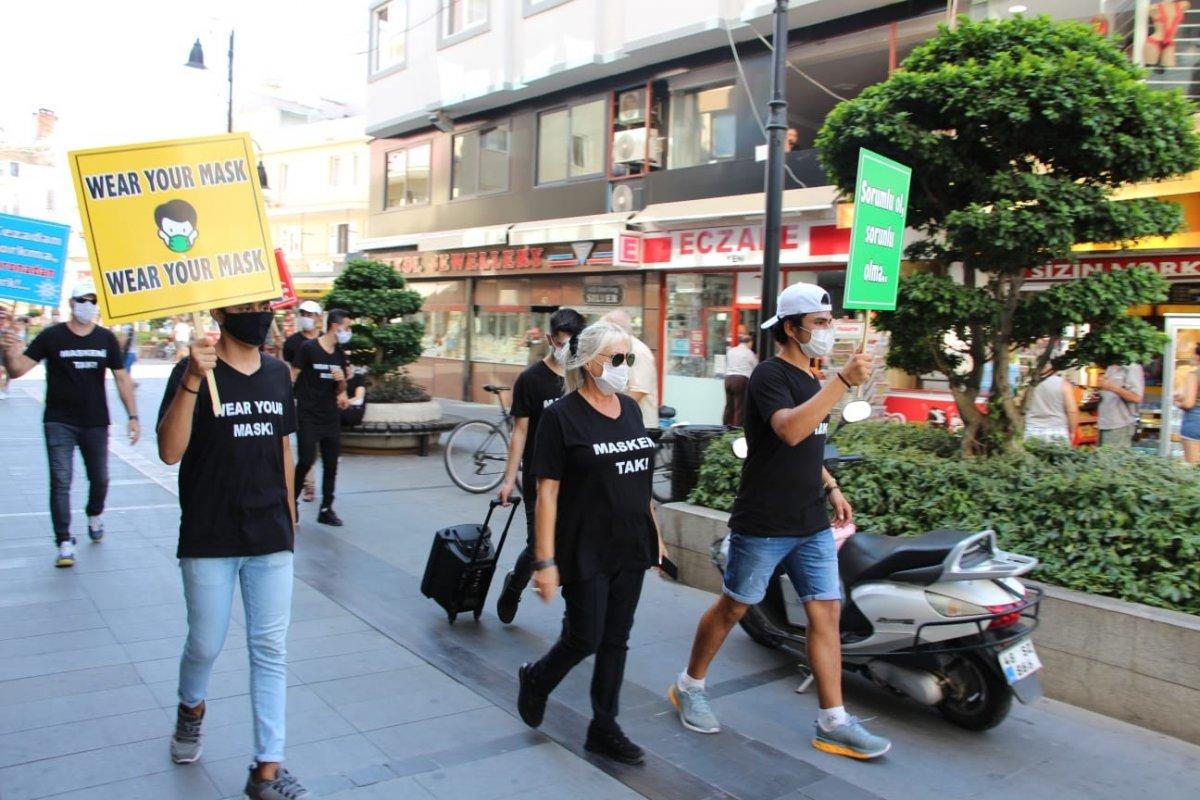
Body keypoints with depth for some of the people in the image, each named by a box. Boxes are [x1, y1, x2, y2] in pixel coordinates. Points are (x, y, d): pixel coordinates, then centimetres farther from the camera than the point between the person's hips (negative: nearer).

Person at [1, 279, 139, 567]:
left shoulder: (106, 338, 2)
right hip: (59, 422, -2)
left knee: (100, 479, 14)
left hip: (96, 423, 3)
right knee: (60, 483, -5)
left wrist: (133, 416, 1)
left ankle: (95, 515, 43)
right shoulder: (52, 336, -5)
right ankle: (65, 543, -1)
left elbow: (122, 378, 6)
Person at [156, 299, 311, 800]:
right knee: (206, 644, 11)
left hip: (270, 539, 4)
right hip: (208, 538, -3)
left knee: (270, 651, 5)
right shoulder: (194, 370, -9)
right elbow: (170, 451, -21)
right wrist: (193, 380, -33)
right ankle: (191, 709, 44)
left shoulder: (278, 373, 6)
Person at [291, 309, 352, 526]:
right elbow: (292, 377, -7)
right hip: (308, 416, -6)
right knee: (306, 461, -10)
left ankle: (326, 509, 16)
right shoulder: (308, 348, -8)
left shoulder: (340, 354, 10)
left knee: (331, 464, 6)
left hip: (331, 417, 6)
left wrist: (341, 380, -4)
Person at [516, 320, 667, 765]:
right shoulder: (562, 416, -11)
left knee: (615, 641, 12)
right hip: (585, 550, -6)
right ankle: (536, 679, 31)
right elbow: (547, 492, -13)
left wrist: (654, 533, 16)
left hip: (631, 547, 6)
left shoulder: (630, 408, 9)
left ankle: (603, 728, 25)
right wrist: (545, 561, -16)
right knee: (584, 639, 1)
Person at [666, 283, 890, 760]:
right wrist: (844, 382, -35)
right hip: (763, 524, -7)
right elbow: (789, 430, -33)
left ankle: (833, 723, 13)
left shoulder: (811, 380, 13)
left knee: (827, 613, 4)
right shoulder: (770, 375, -13)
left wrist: (830, 487, 15)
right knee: (733, 607, 6)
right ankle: (689, 687, 27)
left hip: (812, 524, 7)